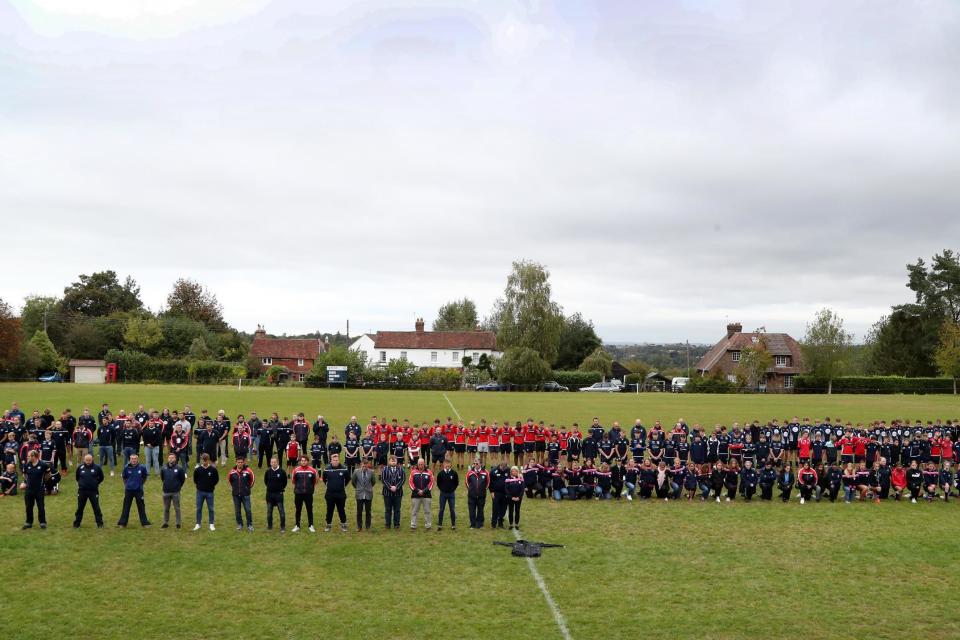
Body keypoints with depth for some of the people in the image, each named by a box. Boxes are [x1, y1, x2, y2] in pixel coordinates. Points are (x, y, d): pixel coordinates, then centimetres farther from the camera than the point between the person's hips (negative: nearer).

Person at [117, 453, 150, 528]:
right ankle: (122, 523, 14)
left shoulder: (142, 467, -9)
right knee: (126, 507, 7)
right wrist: (126, 484, 10)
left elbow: (145, 477, 8)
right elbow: (124, 477, 10)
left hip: (139, 490, 0)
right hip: (128, 490, 1)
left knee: (141, 506, 7)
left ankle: (144, 522, 15)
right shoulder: (126, 468, -7)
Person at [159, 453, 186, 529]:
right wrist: (165, 484, 13)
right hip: (166, 492, 3)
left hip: (176, 492, -2)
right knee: (166, 509, 13)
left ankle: (178, 523, 11)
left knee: (177, 508, 3)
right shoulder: (163, 468, -3)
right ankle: (165, 523, 23)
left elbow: (183, 479, 2)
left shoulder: (179, 468, -10)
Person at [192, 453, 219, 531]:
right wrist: (199, 485, 6)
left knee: (210, 509, 6)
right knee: (199, 508, 8)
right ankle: (198, 524, 17)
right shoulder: (197, 470, -6)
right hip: (200, 492, 1)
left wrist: (212, 485, 2)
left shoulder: (213, 469, -8)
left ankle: (211, 524, 15)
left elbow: (216, 479, 5)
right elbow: (195, 480, 9)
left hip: (210, 492, -1)